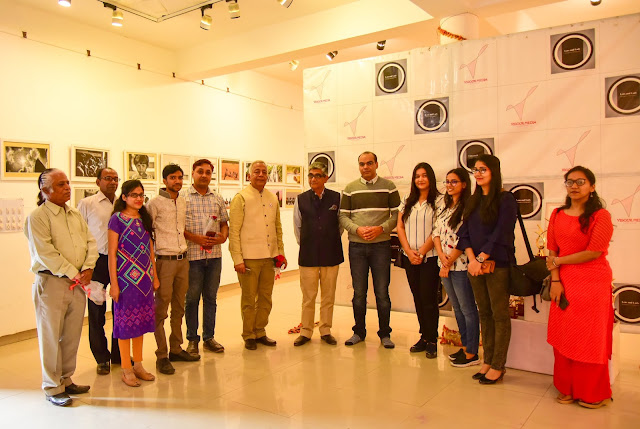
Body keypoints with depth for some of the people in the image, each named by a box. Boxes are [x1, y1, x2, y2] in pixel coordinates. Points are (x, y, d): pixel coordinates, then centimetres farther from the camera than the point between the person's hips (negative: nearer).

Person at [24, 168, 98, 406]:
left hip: (77, 283, 6)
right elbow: (45, 253, -16)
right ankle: (52, 389, 15)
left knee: (72, 335, 12)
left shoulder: (75, 214, 14)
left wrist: (87, 268, -6)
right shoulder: (37, 217, -8)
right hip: (51, 282, -6)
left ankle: (66, 381, 26)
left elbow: (90, 242, 9)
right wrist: (72, 273, -15)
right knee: (51, 336, 3)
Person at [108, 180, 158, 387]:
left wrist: (155, 276, 13)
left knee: (141, 319, 12)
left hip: (144, 277, 6)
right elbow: (112, 253, -9)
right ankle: (126, 370, 14)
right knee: (125, 321, 3)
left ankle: (138, 365, 23)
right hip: (126, 277, -6)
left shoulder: (144, 218, 10)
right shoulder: (117, 219, -7)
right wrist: (114, 283, -12)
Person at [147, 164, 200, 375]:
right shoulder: (155, 203, -7)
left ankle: (176, 349, 24)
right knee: (161, 310, -1)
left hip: (183, 260, 7)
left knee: (179, 308, 13)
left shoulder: (183, 202, 12)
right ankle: (162, 356, 7)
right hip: (165, 261, -6)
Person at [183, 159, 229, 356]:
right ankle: (192, 340, 17)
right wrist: (195, 238, -17)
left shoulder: (218, 199, 12)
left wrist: (223, 237, -6)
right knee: (192, 299, 5)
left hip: (214, 255, 4)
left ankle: (209, 337, 22)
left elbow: (224, 223, 14)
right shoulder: (183, 198, -1)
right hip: (192, 255, -4)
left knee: (211, 297, 11)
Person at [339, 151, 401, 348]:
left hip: (381, 245, -1)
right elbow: (343, 216, 4)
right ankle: (359, 331, 21)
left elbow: (397, 215, 1)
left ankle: (385, 333, 17)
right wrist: (357, 229, -13)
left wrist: (381, 228, -14)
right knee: (359, 292, 8)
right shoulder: (350, 189, 7)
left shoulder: (388, 187, 4)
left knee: (382, 292, 3)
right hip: (356, 245, 1)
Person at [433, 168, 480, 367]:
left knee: (468, 309, 2)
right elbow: (436, 232, 9)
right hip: (445, 265, 8)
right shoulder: (445, 207, 13)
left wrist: (449, 262, -12)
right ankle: (465, 346, 28)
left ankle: (472, 354, 12)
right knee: (457, 308, 16)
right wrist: (441, 255, -6)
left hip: (460, 265, -8)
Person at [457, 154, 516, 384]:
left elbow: (500, 233, -13)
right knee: (484, 313, 12)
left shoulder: (506, 199, -6)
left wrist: (481, 259, -16)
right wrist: (472, 259, -7)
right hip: (474, 264, 6)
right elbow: (464, 232, 7)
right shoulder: (473, 201, 13)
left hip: (497, 264, -6)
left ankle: (498, 366, 11)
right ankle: (487, 361, 21)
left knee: (500, 315, 2)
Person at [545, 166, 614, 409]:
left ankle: (592, 394, 22)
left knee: (590, 339, 4)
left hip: (593, 283, -4)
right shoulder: (558, 215, 8)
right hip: (564, 284, 4)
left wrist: (560, 261, -7)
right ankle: (568, 389, 23)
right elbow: (552, 251, 5)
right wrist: (555, 280, -4)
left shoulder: (601, 215, -6)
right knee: (564, 337, 7)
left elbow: (593, 252, -14)